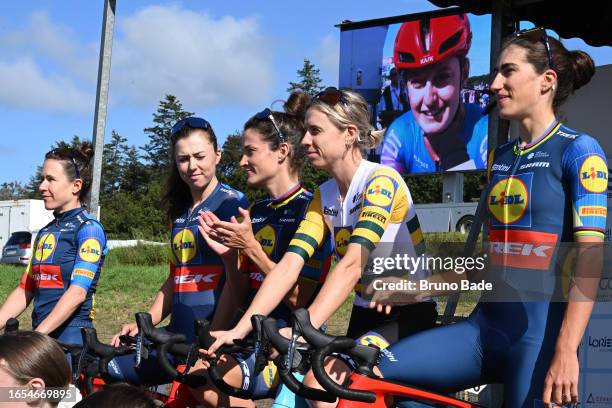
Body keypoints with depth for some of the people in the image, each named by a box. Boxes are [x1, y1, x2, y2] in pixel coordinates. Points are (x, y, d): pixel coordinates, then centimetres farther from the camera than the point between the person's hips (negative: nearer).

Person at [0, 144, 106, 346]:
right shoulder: (44, 233, 16)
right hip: (41, 336, 7)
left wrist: (35, 337, -25)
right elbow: (24, 291, 13)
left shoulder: (89, 229, -7)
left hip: (72, 337, -6)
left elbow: (77, 292, -18)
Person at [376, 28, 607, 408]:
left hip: (539, 334, -6)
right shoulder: (500, 156, 16)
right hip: (486, 327, 6)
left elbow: (590, 258, -11)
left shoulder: (578, 149, -4)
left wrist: (566, 352, -19)